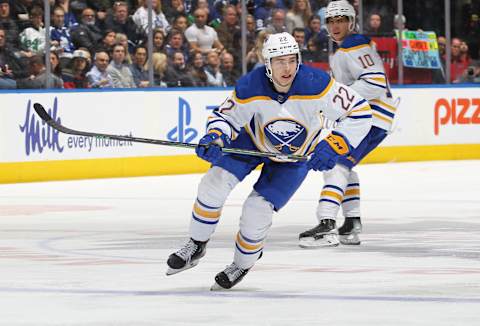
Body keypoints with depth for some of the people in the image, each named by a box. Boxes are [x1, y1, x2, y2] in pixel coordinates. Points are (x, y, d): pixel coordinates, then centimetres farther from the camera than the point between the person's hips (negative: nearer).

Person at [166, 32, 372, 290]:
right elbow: (226, 116, -14)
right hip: (253, 140, 2)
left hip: (296, 155, -2)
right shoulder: (250, 88, -29)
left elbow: (360, 111, -28)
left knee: (257, 210, -12)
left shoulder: (315, 84, -35)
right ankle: (196, 246, 9)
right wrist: (215, 138, -36)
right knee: (215, 183, -14)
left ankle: (242, 265, 16)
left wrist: (334, 146, -35)